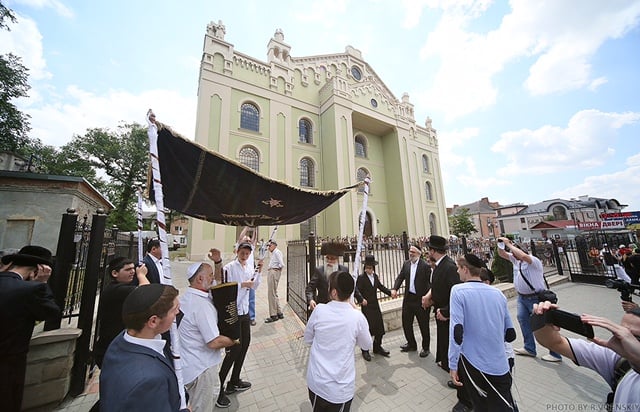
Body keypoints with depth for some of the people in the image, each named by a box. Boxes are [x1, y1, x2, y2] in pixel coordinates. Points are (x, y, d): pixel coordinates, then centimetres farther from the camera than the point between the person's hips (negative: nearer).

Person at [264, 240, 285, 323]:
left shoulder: (277, 252, -12)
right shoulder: (273, 253, 19)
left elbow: (282, 264, -20)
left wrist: (277, 268, -5)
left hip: (274, 272, -11)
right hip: (271, 272, 11)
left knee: (271, 294, -4)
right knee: (274, 293, 16)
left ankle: (273, 315, 7)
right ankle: (279, 313, 27)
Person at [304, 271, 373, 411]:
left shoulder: (319, 310, -16)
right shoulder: (357, 317, -18)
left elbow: (308, 339, 0)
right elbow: (367, 345, 2)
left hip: (316, 382, 1)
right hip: (341, 388, -1)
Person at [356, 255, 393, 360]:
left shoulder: (375, 276, 6)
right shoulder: (361, 278, -14)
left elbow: (381, 287, 15)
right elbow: (357, 291, -17)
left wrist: (390, 292, 4)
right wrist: (361, 299, -31)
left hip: (375, 305, 6)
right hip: (366, 307, -6)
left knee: (380, 328, 14)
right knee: (367, 329, 2)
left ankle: (377, 347, 34)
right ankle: (365, 351, 22)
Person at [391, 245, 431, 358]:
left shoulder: (425, 266, -13)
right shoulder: (406, 264, 4)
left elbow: (429, 283, -14)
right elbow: (400, 277, 4)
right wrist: (394, 288, -10)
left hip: (421, 300, -5)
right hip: (408, 298, 6)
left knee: (424, 325, 12)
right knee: (406, 323, 16)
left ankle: (425, 348, 35)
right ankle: (411, 344, 38)